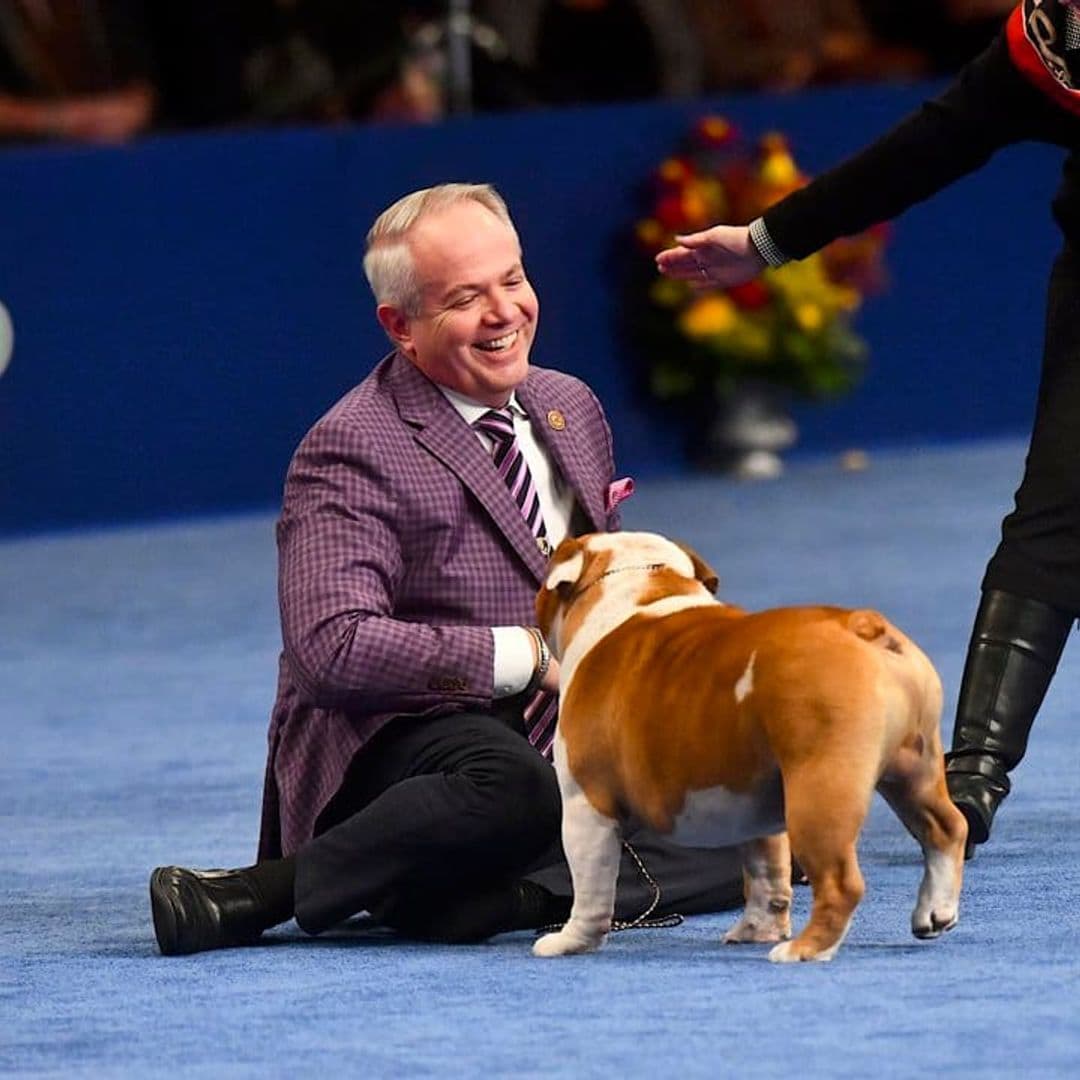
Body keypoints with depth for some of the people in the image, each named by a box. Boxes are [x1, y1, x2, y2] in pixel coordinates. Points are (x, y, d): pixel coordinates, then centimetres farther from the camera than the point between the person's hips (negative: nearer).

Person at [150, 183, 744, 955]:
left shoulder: (571, 407, 15)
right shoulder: (353, 451, -10)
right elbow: (335, 648, -22)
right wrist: (529, 657, -20)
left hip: (567, 741, 8)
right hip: (403, 739, -7)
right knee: (517, 790, -41)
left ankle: (524, 891, -15)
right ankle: (248, 898, -29)